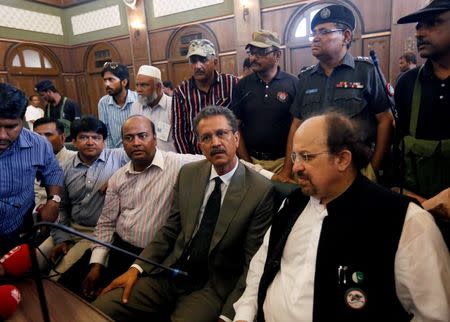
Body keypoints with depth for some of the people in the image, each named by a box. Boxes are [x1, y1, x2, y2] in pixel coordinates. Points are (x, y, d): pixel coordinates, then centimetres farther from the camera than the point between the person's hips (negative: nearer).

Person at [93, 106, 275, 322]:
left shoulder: (261, 191, -12)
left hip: (214, 286, -3)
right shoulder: (188, 173, 3)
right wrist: (136, 268, -4)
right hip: (170, 272, 4)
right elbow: (170, 229, 6)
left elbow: (252, 262, -10)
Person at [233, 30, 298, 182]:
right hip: (251, 160, 2)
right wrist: (248, 164, -4)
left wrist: (287, 170, -13)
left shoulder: (294, 84, -6)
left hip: (283, 160, -2)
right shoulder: (242, 85, 2)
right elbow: (236, 127, 2)